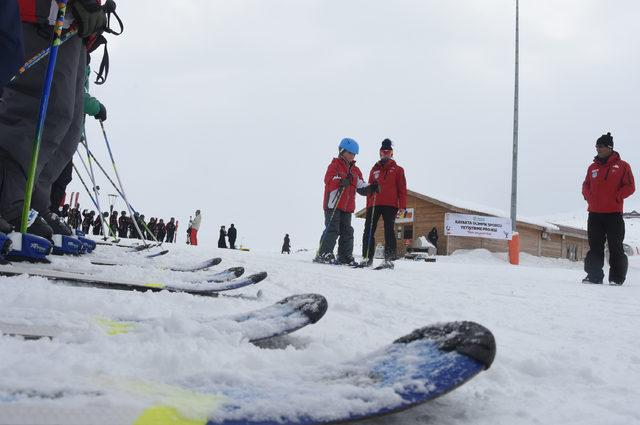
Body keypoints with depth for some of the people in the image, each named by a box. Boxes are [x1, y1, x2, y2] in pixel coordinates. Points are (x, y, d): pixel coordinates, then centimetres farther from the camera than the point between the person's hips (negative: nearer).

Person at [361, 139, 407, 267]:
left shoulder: (397, 169, 10)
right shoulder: (375, 169, 19)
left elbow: (402, 189, 4)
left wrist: (402, 207, -6)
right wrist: (368, 206, 9)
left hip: (390, 205, -3)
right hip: (374, 205, 4)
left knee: (389, 231, -7)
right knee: (368, 231, 0)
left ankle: (389, 259, -7)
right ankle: (367, 258, 5)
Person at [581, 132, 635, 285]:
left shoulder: (622, 166, 1)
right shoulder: (593, 167, 14)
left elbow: (630, 187, -3)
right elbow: (586, 186, 19)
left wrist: (615, 197, -13)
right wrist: (589, 197, 0)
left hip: (614, 213, -4)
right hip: (594, 214, 4)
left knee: (615, 247, -2)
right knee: (595, 247, 6)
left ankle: (617, 278, 4)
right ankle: (594, 275, 11)